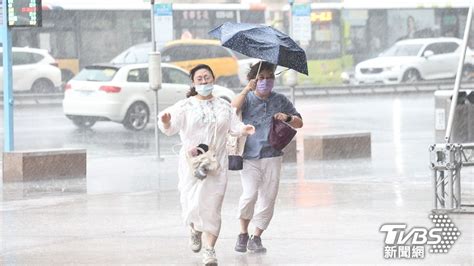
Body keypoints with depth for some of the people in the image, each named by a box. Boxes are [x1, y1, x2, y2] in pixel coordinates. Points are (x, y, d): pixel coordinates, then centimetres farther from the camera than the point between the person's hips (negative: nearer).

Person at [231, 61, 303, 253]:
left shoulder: (280, 100, 11)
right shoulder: (247, 98, 3)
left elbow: (299, 123, 14)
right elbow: (232, 109, -18)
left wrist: (288, 118, -7)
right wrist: (247, 90, -27)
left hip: (272, 157, 3)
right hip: (249, 157, -3)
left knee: (268, 198, 1)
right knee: (250, 195, -17)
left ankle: (256, 238, 13)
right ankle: (243, 233, 3)